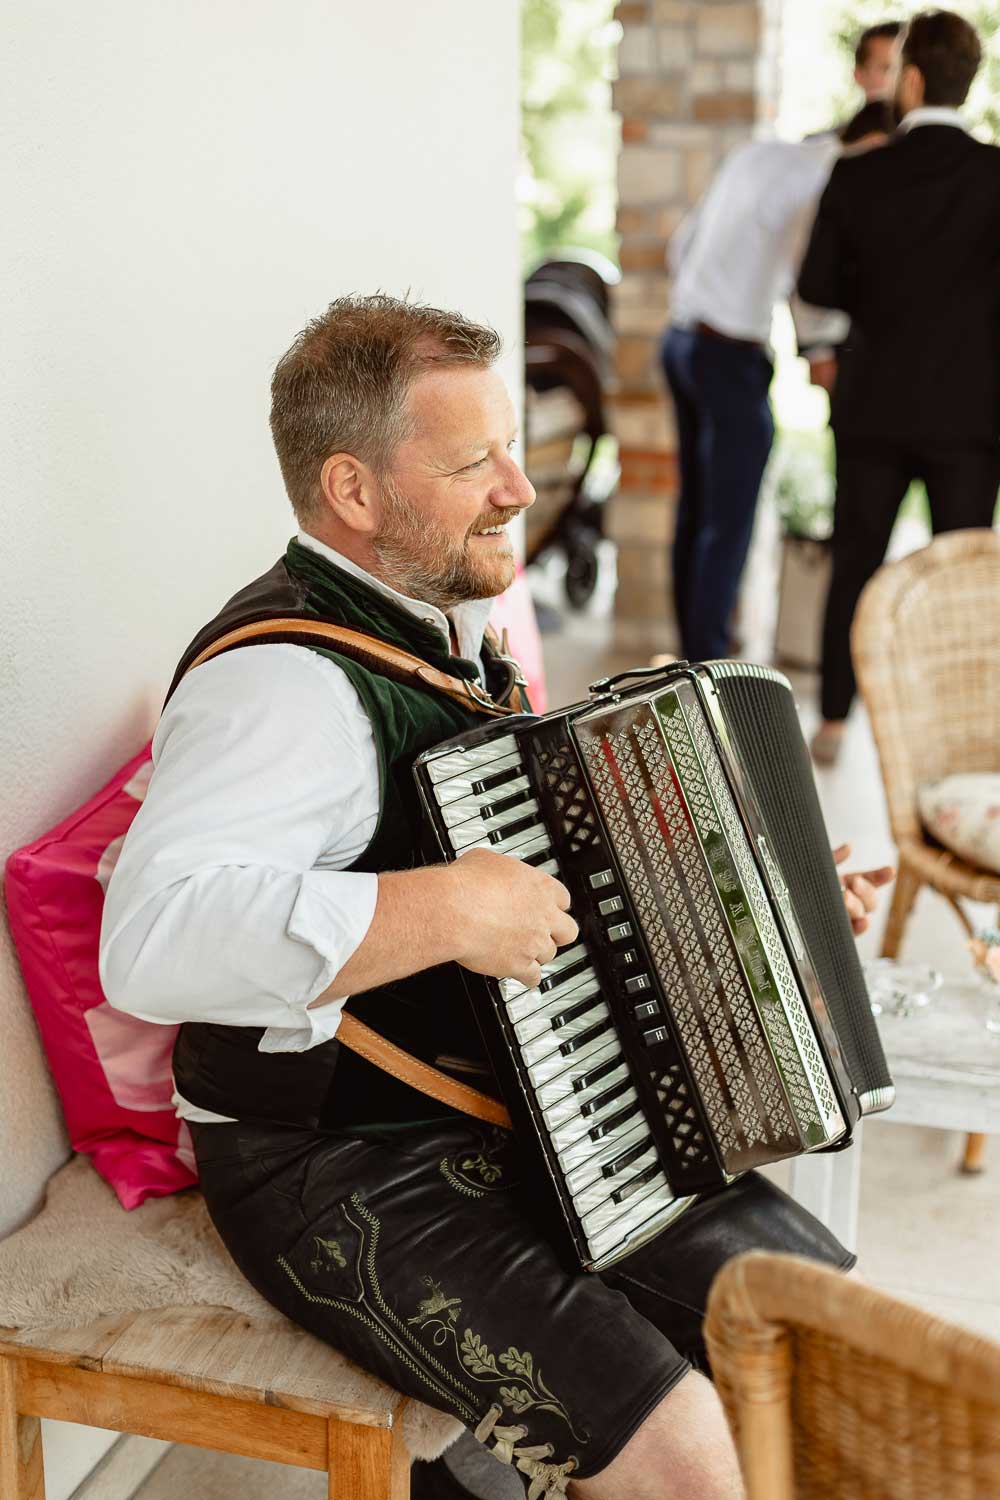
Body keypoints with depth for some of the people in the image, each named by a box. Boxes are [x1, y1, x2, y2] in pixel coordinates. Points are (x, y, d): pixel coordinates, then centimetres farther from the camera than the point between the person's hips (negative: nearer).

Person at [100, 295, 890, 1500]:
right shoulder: (282, 679, -22)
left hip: (518, 1116, 9)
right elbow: (152, 939, -38)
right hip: (344, 1176, -9)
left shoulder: (446, 623, 8)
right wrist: (450, 908, -35)